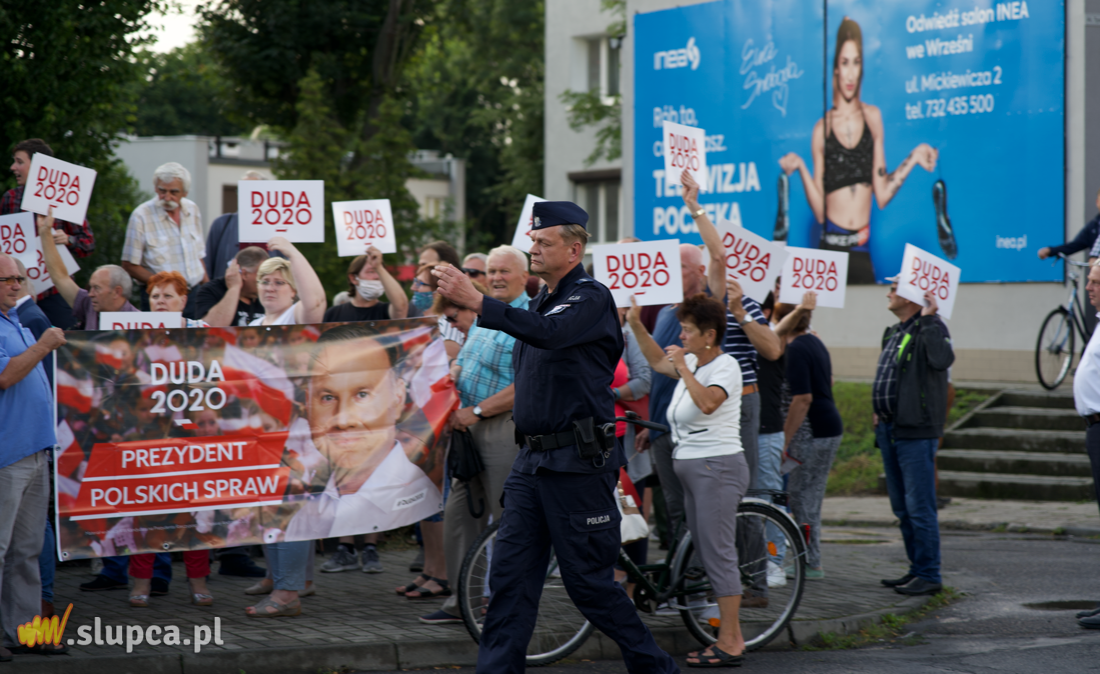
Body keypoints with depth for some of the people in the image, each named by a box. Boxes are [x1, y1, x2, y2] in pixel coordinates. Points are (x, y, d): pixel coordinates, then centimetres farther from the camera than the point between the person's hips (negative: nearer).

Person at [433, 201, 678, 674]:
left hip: (577, 463, -8)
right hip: (531, 458, 8)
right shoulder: (540, 302, 17)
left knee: (588, 580, -2)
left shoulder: (591, 298, -9)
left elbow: (550, 333, -31)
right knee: (509, 576, 2)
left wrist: (477, 302, -36)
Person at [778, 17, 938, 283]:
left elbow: (882, 195, 7)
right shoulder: (822, 129, 4)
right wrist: (801, 168, -10)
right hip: (831, 245, -2)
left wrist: (913, 159, 2)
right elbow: (819, 210, 0)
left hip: (863, 250, 2)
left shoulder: (872, 117, 8)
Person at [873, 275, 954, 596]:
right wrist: (879, 412, 19)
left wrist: (928, 318, -27)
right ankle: (917, 569, 22)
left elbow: (942, 359, -31)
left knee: (919, 507, -8)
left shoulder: (930, 328, -10)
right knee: (902, 508, 14)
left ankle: (929, 575, -3)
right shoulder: (893, 332, 18)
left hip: (915, 432, -10)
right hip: (890, 430, 10)